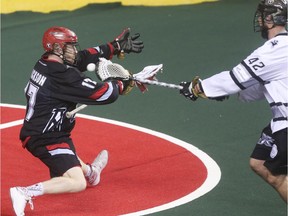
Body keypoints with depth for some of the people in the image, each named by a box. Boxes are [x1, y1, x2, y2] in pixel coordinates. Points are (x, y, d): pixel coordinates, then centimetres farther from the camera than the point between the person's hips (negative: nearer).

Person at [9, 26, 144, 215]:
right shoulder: (64, 76, -22)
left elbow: (85, 57, 16)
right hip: (47, 140, -10)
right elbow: (104, 94, -19)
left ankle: (90, 172, 67)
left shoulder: (47, 63, 4)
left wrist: (117, 46, 19)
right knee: (77, 183, -20)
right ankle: (25, 192, -26)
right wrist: (121, 85, 1)